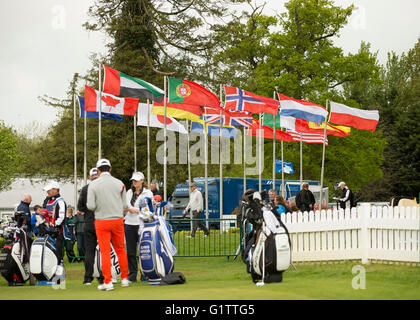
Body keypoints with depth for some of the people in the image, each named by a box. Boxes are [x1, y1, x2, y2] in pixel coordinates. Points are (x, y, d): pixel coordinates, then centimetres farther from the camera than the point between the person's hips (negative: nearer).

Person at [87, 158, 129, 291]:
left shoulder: (93, 184, -6)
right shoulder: (119, 183, 0)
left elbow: (91, 206, -11)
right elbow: (125, 205, 2)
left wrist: (88, 205, 12)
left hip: (101, 222, -2)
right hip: (117, 220, 2)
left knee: (105, 252, 1)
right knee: (120, 249, 14)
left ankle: (108, 282, -2)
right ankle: (124, 279, 20)